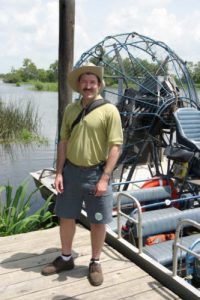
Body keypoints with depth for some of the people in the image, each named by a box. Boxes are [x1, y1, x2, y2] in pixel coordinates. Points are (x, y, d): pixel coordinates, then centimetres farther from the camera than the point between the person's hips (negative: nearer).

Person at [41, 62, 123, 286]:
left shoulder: (109, 110, -10)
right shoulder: (70, 109, 4)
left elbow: (115, 147, -12)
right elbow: (63, 142, 8)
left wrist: (104, 178, -17)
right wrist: (59, 172, 1)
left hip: (96, 173, -4)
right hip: (71, 170, 4)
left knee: (98, 221, 8)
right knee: (66, 217, 14)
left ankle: (95, 263, 28)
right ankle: (66, 259, 34)